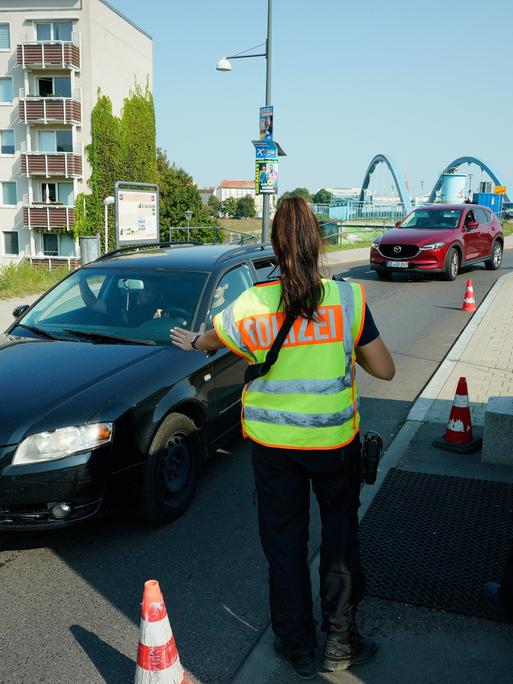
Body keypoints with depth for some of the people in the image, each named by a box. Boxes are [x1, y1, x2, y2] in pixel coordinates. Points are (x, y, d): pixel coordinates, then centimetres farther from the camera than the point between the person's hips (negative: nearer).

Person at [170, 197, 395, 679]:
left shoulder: (251, 307, -11)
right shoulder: (348, 299, -12)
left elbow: (211, 337, 11)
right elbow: (384, 370, -7)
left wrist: (191, 341, 34)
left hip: (272, 441, 1)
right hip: (335, 440, 0)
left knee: (283, 541, 16)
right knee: (340, 535, 19)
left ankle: (297, 647, 28)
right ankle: (340, 642, 27)